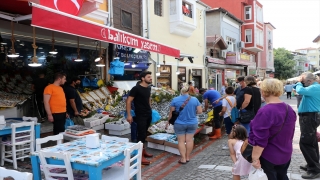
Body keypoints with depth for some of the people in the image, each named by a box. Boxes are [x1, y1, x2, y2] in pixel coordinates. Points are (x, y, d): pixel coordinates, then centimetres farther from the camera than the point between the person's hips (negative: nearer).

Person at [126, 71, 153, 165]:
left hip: (149, 114, 7)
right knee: (141, 134, -6)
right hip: (140, 115, -7)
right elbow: (128, 101, -15)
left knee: (144, 134, 17)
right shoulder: (136, 88, -16)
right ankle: (140, 156, 1)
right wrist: (129, 115, -18)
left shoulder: (149, 88, 7)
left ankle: (143, 151, 30)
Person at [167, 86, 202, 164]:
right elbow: (200, 111, -3)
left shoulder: (175, 100, -8)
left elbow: (171, 112, -3)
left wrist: (168, 121, 11)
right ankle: (187, 157, 19)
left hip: (179, 124, -1)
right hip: (192, 123, 2)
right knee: (189, 140, 10)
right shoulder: (195, 99, -4)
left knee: (181, 141, 6)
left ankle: (183, 158, 6)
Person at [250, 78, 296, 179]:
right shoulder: (289, 109, 0)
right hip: (286, 154, 7)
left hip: (269, 156, -7)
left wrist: (255, 158, -18)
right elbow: (290, 133, 13)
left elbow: (260, 139, -26)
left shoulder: (265, 112, -26)